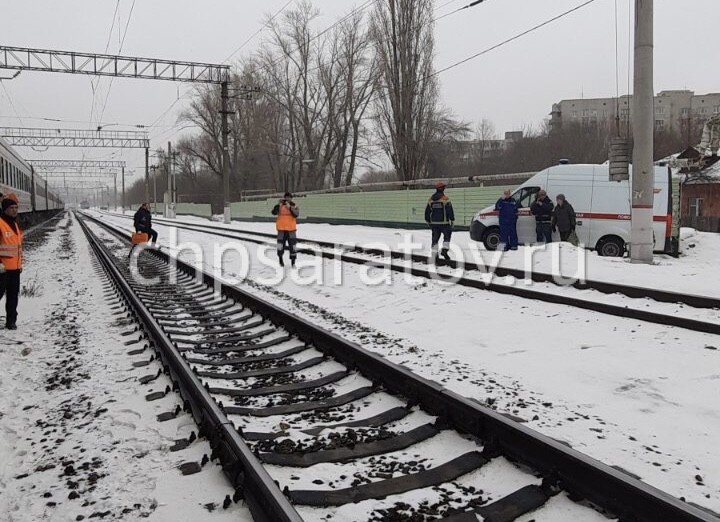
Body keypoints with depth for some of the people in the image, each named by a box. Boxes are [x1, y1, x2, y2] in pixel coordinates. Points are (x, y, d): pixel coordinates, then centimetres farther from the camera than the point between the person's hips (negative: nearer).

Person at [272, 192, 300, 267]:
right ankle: (280, 259, 24)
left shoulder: (295, 206, 3)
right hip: (281, 229, 0)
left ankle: (293, 261, 8)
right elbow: (274, 212, -11)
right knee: (280, 244, 5)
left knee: (293, 245, -2)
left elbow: (296, 215, -16)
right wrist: (278, 205, -22)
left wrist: (289, 208, -25)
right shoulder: (280, 206, 4)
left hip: (291, 229, 0)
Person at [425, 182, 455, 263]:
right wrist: (452, 221, -2)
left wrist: (428, 222, 18)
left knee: (435, 239, 8)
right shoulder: (445, 199, -9)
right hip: (444, 223, -4)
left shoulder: (431, 200, 5)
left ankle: (435, 255, 6)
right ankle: (445, 250, -2)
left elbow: (427, 212, 9)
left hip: (434, 223, 4)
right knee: (447, 236, 13)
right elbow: (450, 211, -11)